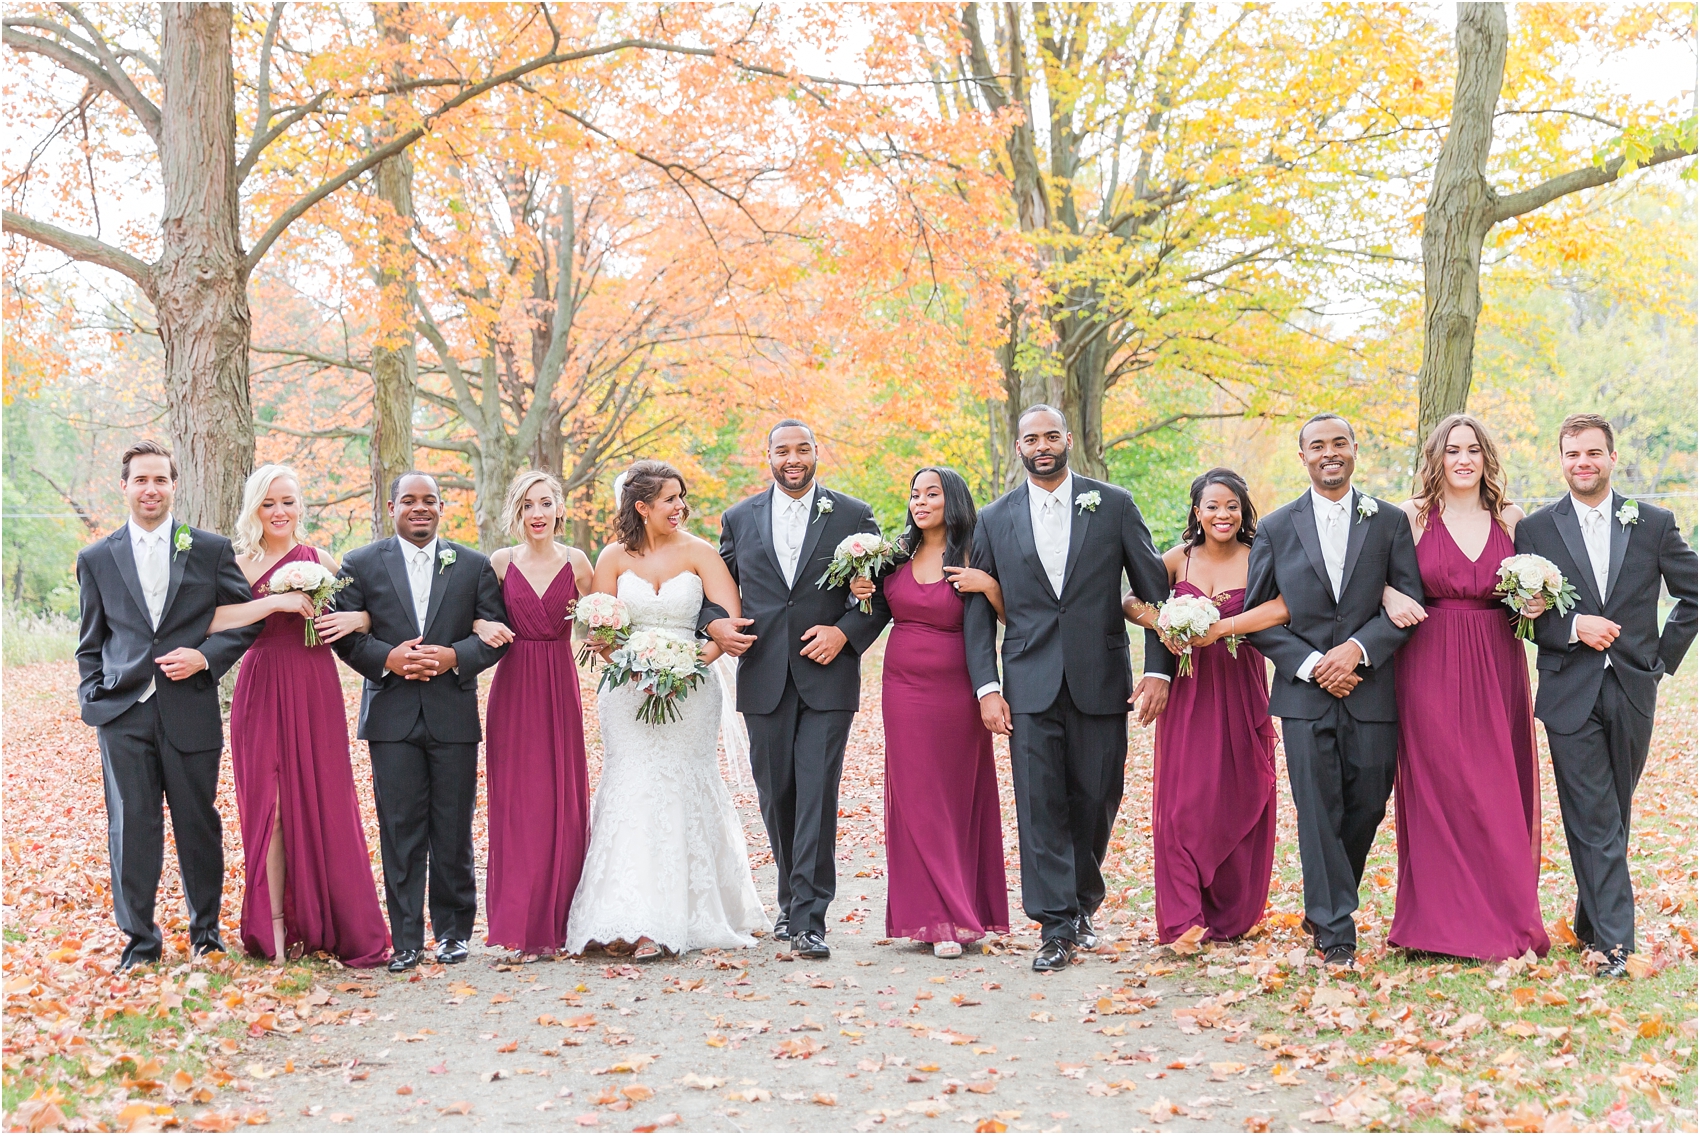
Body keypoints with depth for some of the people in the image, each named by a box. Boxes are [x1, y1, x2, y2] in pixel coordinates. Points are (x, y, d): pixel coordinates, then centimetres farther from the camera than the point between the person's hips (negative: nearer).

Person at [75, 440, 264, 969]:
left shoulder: (211, 549, 6)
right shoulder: (96, 559, 10)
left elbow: (248, 617, 8)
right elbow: (90, 643, 15)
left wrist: (205, 656, -7)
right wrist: (94, 701, 4)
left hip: (191, 709, -1)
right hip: (124, 713, 1)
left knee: (199, 825, 6)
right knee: (131, 826, 1)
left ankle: (206, 928, 22)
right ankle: (140, 939, 12)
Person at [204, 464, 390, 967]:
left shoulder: (322, 562, 9)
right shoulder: (240, 565, 2)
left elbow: (368, 612, 15)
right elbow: (215, 620, -15)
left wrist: (355, 618, -7)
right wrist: (277, 602, -20)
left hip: (315, 690, 2)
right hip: (262, 692, -1)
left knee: (322, 804, 1)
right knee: (270, 804, -3)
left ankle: (333, 925, 8)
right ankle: (274, 926, 3)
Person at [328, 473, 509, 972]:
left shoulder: (474, 565, 9)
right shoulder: (361, 564, 7)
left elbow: (497, 631, 5)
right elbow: (345, 634, 3)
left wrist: (454, 657, -11)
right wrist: (388, 659, -13)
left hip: (454, 712, 1)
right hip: (392, 715, -1)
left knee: (453, 832, 5)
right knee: (401, 832, 0)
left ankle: (453, 931, 17)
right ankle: (406, 938, 6)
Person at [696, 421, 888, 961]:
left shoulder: (854, 516, 4)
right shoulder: (740, 519, 10)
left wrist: (845, 632, -11)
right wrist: (714, 623, -5)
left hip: (827, 676, -3)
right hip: (763, 678, 3)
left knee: (817, 794, -9)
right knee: (775, 795, 10)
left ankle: (809, 919, -7)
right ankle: (792, 900, 27)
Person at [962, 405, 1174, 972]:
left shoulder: (1113, 505, 4)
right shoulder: (994, 519, 7)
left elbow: (1155, 589, 4)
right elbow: (979, 609, 8)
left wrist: (1158, 670, -4)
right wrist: (986, 686, -2)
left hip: (1100, 680, 0)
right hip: (1030, 685, 0)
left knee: (1096, 802, 5)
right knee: (1040, 806, -4)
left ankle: (1082, 906, 27)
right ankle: (1056, 926, 1)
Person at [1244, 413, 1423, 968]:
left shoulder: (1389, 522, 7)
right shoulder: (1275, 528, 7)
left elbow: (1410, 601, 1)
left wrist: (1358, 648, -13)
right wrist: (1310, 665, -8)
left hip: (1372, 689, 1)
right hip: (1305, 692, -1)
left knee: (1367, 807, 6)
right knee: (1319, 812, -3)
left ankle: (1326, 905, 29)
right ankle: (1335, 931, 3)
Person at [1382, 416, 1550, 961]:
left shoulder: (1511, 520, 9)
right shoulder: (1412, 517, 2)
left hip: (1497, 668, 2)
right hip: (1431, 666, -2)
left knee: (1501, 790, 3)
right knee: (1440, 789, -3)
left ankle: (1506, 920, 13)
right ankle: (1445, 920, 5)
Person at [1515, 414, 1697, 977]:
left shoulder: (1655, 524, 5)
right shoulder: (1536, 529, 2)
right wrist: (1573, 627, -14)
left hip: (1632, 691, 2)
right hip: (1570, 692, -2)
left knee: (1613, 816, 12)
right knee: (1594, 820, -5)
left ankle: (1592, 920, 28)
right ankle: (1614, 941, -4)